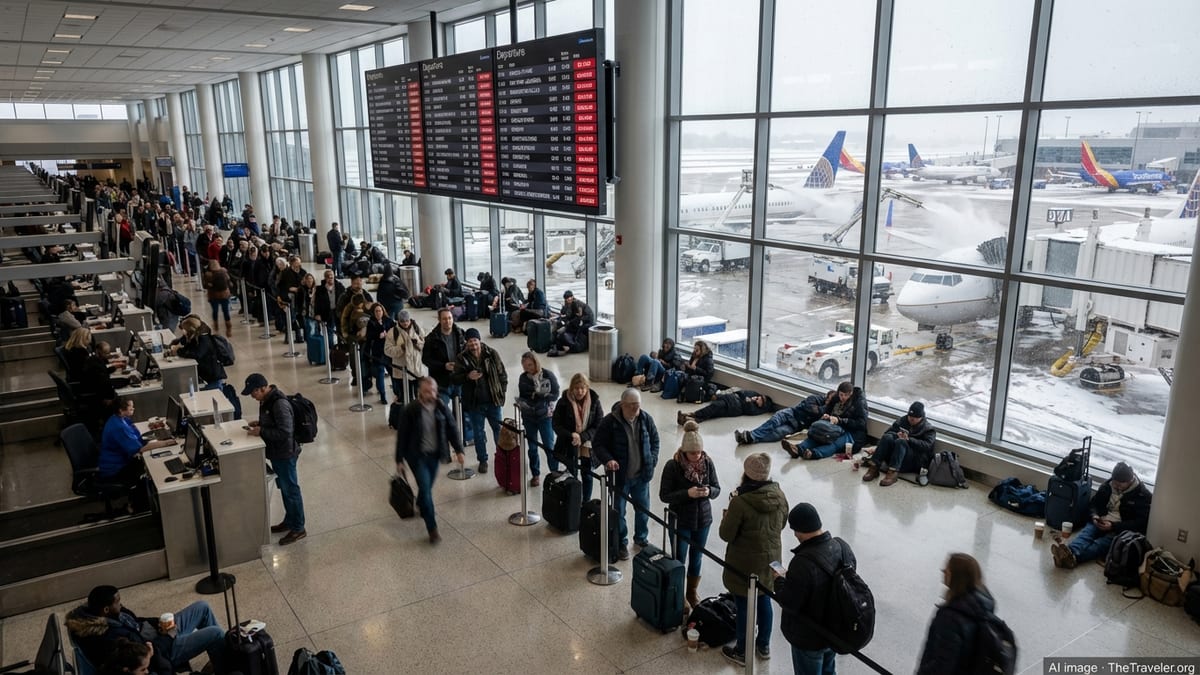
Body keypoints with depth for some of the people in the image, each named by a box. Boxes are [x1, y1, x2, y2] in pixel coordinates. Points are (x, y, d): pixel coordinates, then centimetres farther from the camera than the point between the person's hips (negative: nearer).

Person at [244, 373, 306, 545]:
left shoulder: (279, 403, -28)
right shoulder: (267, 400, 3)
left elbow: (285, 432, -29)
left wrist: (261, 432, -26)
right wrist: (259, 423, 3)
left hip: (285, 454, -10)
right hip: (276, 452, 10)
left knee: (290, 489, 2)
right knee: (284, 487, 21)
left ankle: (298, 529, 15)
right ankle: (289, 521, 37)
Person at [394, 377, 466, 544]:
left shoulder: (441, 406, -7)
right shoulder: (410, 410, -17)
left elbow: (452, 428, 2)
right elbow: (401, 436, -9)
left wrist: (459, 450, -3)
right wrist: (399, 460, -5)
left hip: (435, 454, 4)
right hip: (417, 455, -4)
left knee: (427, 486, 19)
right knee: (426, 488, -9)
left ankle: (420, 506, 52)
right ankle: (432, 529, -2)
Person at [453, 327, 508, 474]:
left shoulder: (492, 354, -3)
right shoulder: (461, 358, -5)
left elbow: (502, 374, 4)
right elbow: (455, 379, -4)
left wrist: (502, 391, 0)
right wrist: (468, 377, -23)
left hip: (494, 401, 0)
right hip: (474, 403, 0)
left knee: (499, 430, 13)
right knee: (478, 433, 11)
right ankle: (483, 460, 27)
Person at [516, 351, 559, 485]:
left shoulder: (548, 375, -10)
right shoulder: (523, 377, -1)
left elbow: (555, 395, -9)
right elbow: (521, 395, 9)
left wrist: (540, 395, -22)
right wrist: (521, 403, -13)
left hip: (545, 415, -3)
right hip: (528, 417, 3)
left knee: (549, 446, 2)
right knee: (532, 447, 10)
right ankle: (535, 475, 25)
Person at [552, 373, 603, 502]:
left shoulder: (594, 401, -10)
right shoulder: (564, 402, -12)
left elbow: (599, 426, -8)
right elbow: (556, 425, -8)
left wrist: (582, 437, -20)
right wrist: (571, 435, -24)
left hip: (588, 446, 1)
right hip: (569, 446, -1)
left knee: (587, 475, 14)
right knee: (572, 476, 12)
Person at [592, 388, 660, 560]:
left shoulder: (646, 419, -5)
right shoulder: (610, 421, -18)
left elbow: (655, 440, 9)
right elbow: (597, 444, -12)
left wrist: (652, 460, -1)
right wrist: (608, 459, -27)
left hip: (641, 475, 4)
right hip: (619, 475, -4)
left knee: (643, 508, 19)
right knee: (618, 512, 8)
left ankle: (641, 537, 43)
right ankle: (621, 543, 29)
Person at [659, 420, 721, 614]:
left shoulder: (707, 463, -10)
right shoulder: (673, 466, -19)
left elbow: (717, 489, 0)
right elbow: (664, 495, -15)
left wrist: (709, 491, -23)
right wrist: (687, 493, -28)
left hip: (703, 519, 3)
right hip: (680, 521, -3)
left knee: (697, 559, 20)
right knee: (679, 560, 12)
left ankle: (693, 592, 42)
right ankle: (679, 595, 33)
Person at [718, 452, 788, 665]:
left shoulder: (740, 502, -28)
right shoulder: (779, 496, -10)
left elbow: (726, 535, -18)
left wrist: (727, 516, 0)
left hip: (745, 563, -5)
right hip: (770, 559, 6)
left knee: (744, 606, 12)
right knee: (764, 600, 24)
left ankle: (742, 652, 29)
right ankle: (763, 645, 41)